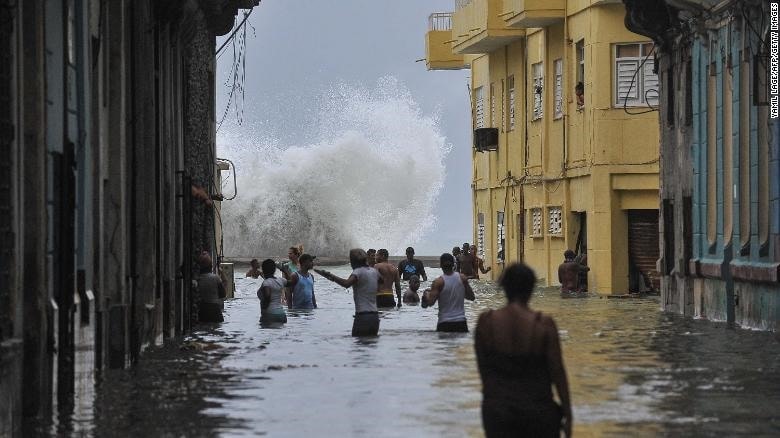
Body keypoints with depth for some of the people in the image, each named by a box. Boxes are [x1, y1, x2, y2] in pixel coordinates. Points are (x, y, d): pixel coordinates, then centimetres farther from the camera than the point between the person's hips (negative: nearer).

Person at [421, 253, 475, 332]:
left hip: (444, 323, -3)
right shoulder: (462, 278, 0)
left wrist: (426, 294, 7)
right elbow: (471, 297, 9)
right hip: (461, 322, 3)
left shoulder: (438, 282, -11)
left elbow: (430, 302, -14)